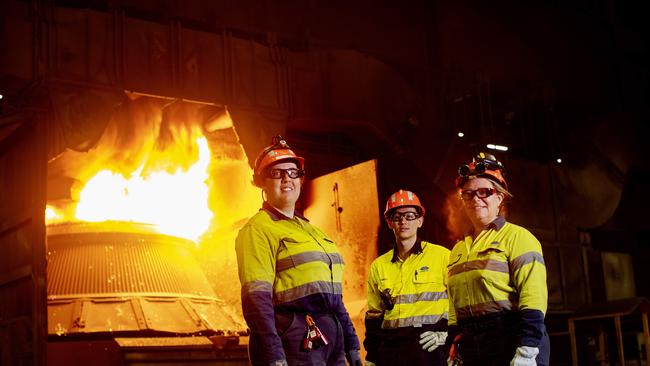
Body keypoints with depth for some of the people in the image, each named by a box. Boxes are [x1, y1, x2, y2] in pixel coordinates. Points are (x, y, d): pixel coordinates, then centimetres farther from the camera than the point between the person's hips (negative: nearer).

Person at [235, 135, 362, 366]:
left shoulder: (311, 231, 19)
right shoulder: (259, 229, -5)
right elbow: (256, 296, -16)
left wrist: (351, 345, 17)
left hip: (331, 339, 8)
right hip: (294, 341, -7)